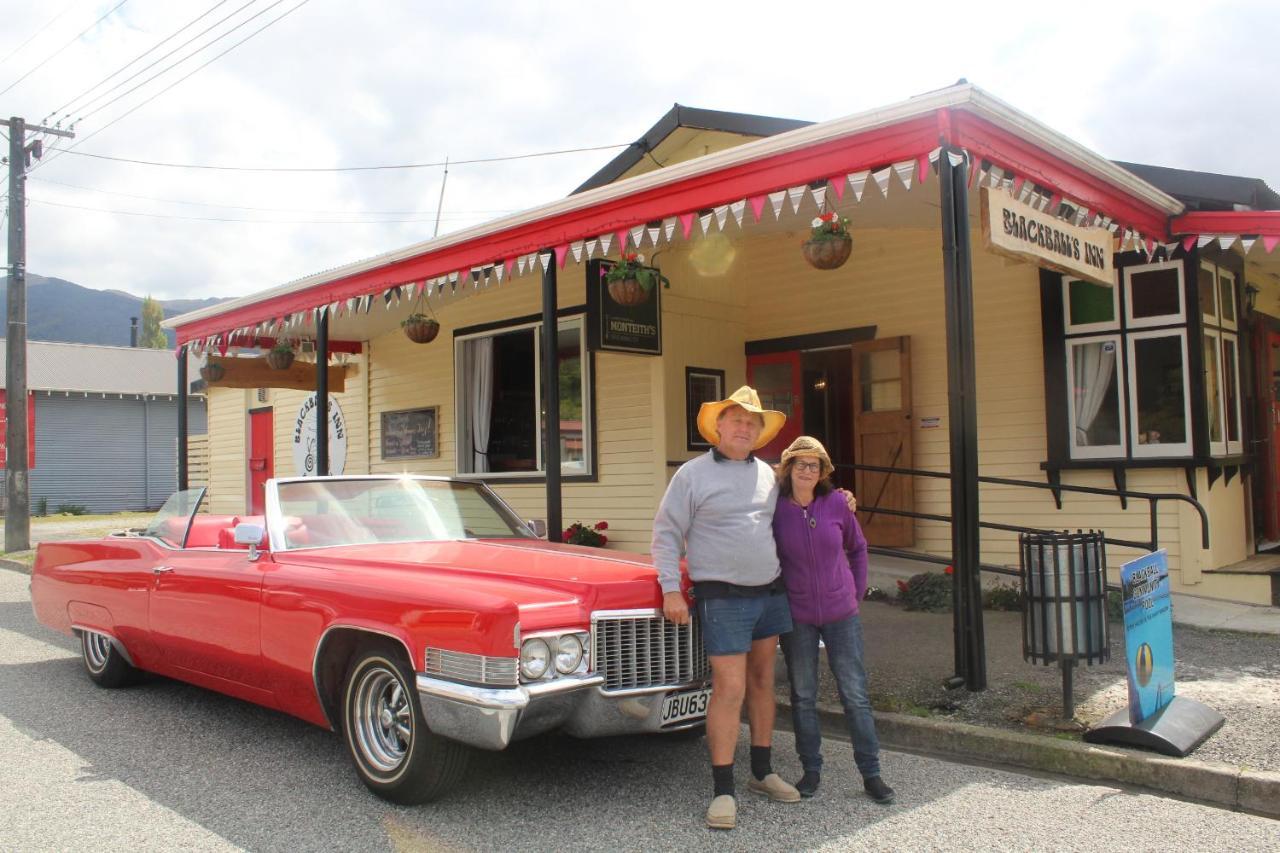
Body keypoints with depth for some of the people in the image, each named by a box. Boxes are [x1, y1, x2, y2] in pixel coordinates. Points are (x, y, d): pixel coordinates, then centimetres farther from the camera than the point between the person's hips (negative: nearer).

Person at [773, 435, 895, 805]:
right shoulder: (776, 509, -8)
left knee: (855, 694, 4)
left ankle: (871, 774, 14)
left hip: (840, 613, 1)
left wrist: (858, 592, 7)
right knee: (803, 696, 8)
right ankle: (811, 771, 22)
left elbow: (857, 548, 11)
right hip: (797, 617, -1)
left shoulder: (837, 505, -4)